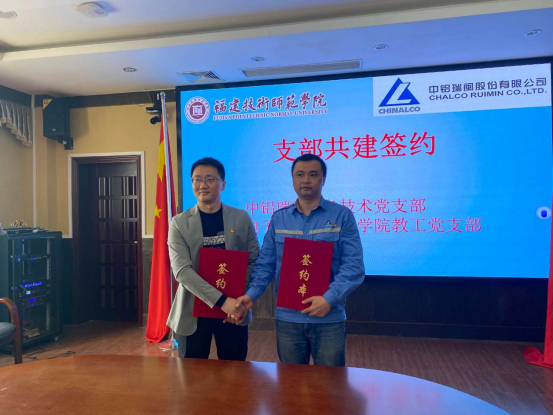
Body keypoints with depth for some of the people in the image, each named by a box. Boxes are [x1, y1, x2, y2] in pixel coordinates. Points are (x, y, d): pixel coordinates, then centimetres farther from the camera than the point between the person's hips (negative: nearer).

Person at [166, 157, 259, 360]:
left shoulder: (242, 218, 1)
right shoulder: (179, 222, -3)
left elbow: (255, 262, 2)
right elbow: (181, 270, -14)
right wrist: (221, 300, -23)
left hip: (234, 310, 1)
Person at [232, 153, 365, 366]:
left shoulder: (342, 216, -3)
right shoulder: (278, 218, 5)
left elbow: (353, 266, -9)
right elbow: (265, 263, 5)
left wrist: (330, 298, -21)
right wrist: (251, 294, -9)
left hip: (329, 318, -2)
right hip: (287, 318, 2)